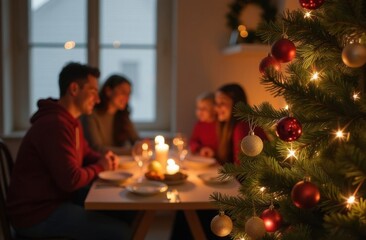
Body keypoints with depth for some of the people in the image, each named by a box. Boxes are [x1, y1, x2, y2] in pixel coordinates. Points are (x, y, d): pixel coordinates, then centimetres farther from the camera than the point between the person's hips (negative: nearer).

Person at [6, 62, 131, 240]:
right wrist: (100, 167, -7)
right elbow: (71, 180, -26)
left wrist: (103, 159, 2)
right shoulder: (55, 124, -22)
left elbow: (85, 153, 24)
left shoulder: (71, 120, 12)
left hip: (53, 202, 10)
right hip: (37, 213, -10)